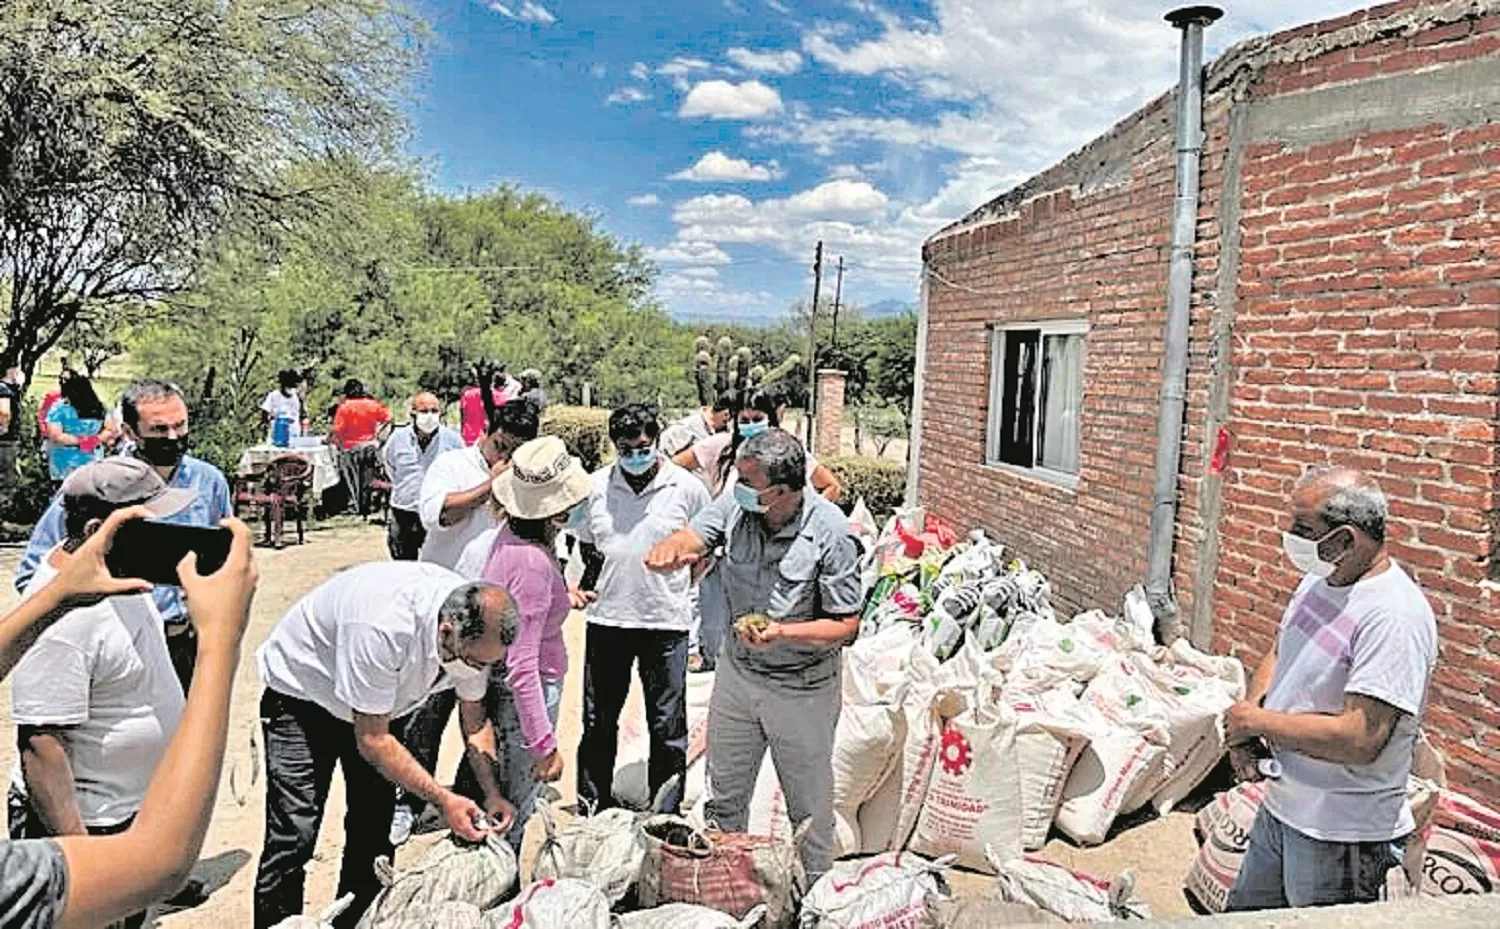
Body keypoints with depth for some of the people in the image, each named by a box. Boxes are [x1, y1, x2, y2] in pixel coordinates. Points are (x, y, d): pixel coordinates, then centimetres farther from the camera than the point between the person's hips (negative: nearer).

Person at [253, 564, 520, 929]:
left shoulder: (474, 629, -21)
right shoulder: (382, 626, -42)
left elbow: (474, 717, -4)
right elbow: (372, 739, -30)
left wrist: (492, 793, -13)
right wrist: (442, 799, -29)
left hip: (382, 702, 6)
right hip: (302, 694, -6)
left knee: (373, 831, 6)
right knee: (294, 834, -14)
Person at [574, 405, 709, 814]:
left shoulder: (687, 488, -6)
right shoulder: (596, 485, 3)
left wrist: (675, 585, 0)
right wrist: (592, 584, 9)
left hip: (666, 621, -2)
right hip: (606, 618, 3)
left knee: (667, 726, 7)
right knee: (598, 722, 15)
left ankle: (666, 815, 22)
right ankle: (591, 807, 32)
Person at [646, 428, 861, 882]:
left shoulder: (831, 533, -23)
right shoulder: (735, 505, -12)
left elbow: (846, 625, -18)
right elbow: (690, 537, -22)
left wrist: (783, 633, -32)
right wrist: (670, 549, -46)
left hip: (802, 685, -4)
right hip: (737, 670, 4)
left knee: (809, 806, 15)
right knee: (724, 794, 21)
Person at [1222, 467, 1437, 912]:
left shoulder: (1394, 616, -26)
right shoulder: (1318, 579, 2)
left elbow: (1360, 740, -31)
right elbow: (1278, 654, 15)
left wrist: (1258, 722, -18)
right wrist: (1245, 721, -3)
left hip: (1341, 837, -8)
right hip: (1280, 805, 8)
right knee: (1241, 916, 22)